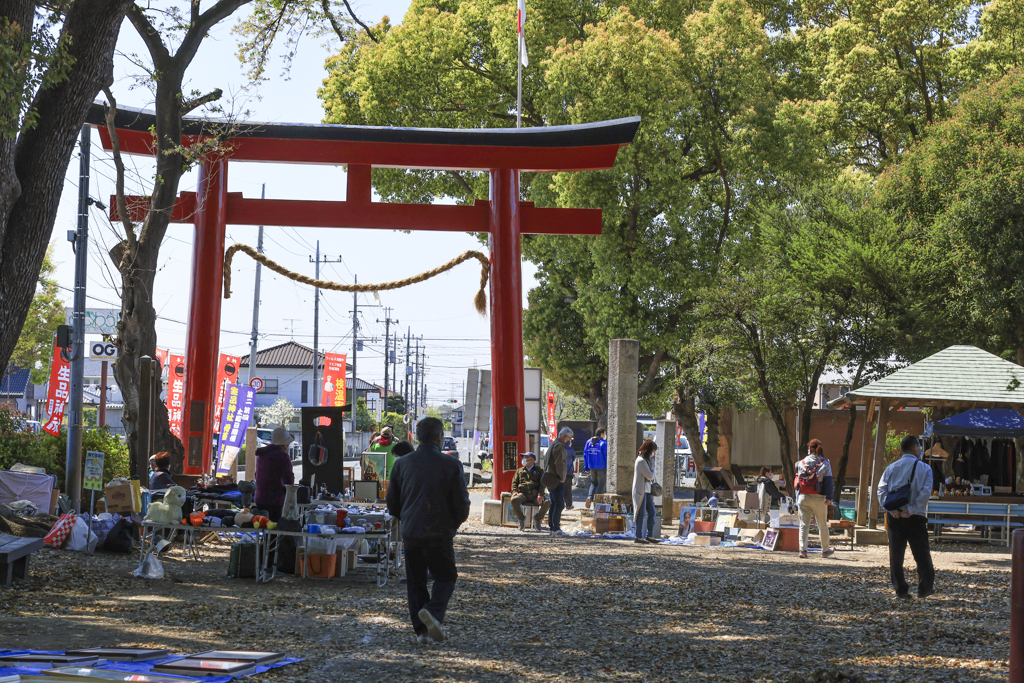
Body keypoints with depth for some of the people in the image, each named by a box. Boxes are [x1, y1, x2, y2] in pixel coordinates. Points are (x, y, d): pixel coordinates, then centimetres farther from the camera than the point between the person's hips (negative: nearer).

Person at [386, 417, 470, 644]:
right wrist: (453, 525, 15)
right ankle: (433, 611, -16)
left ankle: (421, 629, 7)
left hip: (410, 533, 3)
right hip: (439, 534, -3)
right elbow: (462, 504, -5)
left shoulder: (402, 463, 3)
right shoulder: (450, 465, -8)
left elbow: (391, 501, 9)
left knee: (415, 582, 12)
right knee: (445, 577, 10)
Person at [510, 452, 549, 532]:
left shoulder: (539, 470, 18)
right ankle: (521, 519, -7)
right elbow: (514, 482, 17)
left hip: (535, 494, -1)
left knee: (546, 503, -31)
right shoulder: (519, 471, 26)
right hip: (523, 493, 1)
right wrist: (514, 491, -6)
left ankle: (537, 518, -1)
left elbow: (542, 483, 6)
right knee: (514, 500, -33)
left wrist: (540, 494, -13)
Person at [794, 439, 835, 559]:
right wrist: (829, 497, -7)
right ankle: (825, 550, 20)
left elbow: (797, 481, 10)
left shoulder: (802, 463, 6)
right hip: (819, 499, -2)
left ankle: (802, 549, -11)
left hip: (803, 498, 2)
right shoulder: (825, 463, 0)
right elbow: (828, 481, -6)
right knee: (822, 525, 11)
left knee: (804, 525, 3)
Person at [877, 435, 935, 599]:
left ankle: (900, 590, 6)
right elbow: (925, 492, -14)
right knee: (922, 555, 11)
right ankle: (925, 588, 19)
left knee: (896, 555, 7)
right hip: (916, 518, -2)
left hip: (895, 517, 2)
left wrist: (891, 509, -11)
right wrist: (911, 510, -14)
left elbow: (881, 489, -4)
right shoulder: (924, 468, -1)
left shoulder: (891, 468, 7)